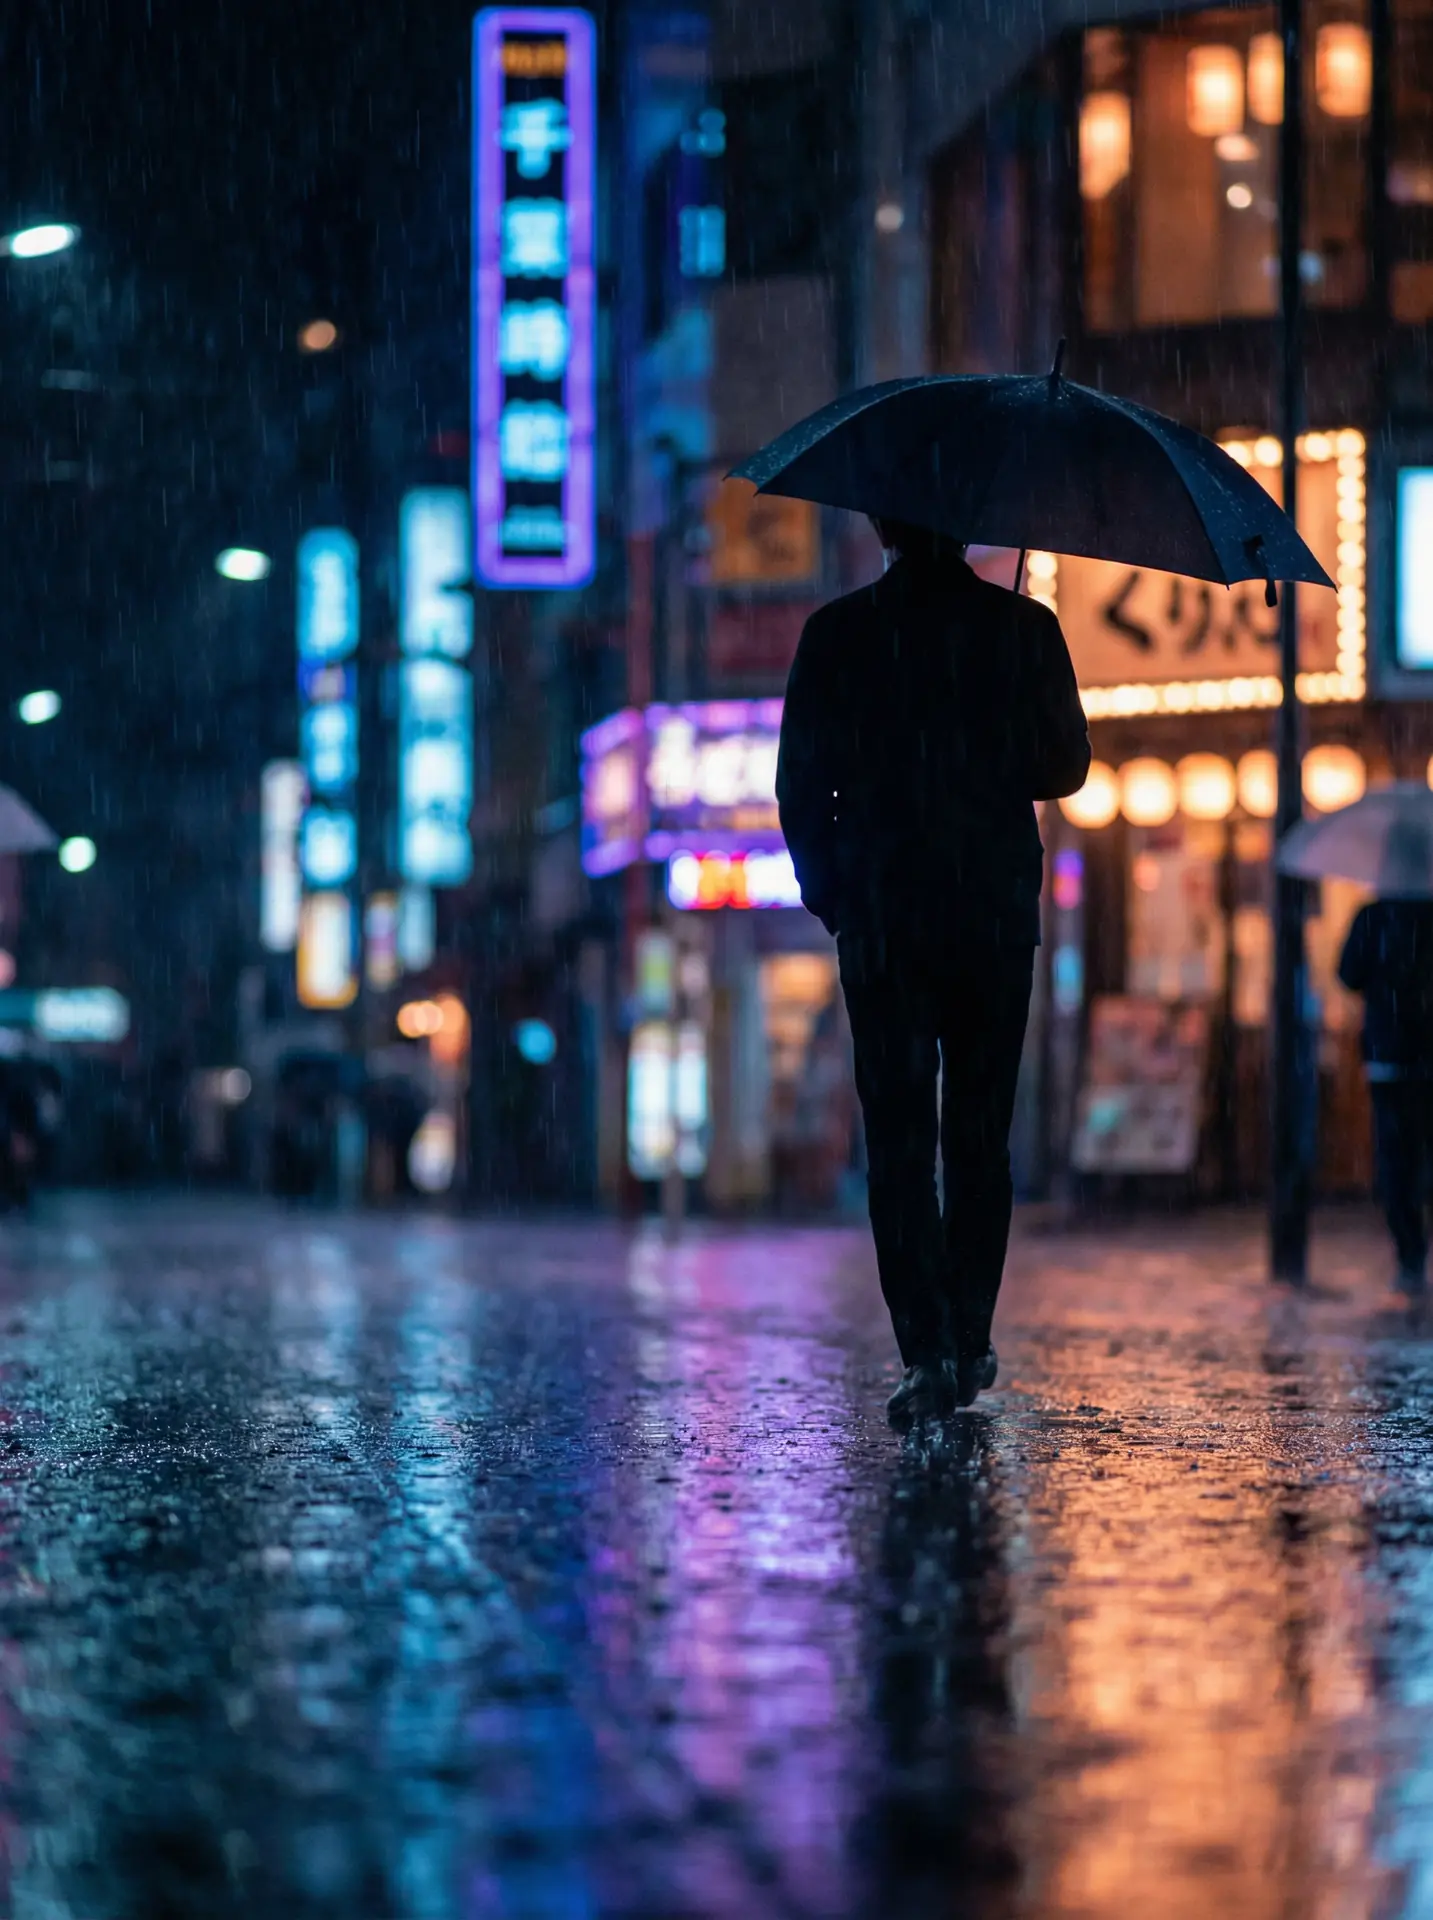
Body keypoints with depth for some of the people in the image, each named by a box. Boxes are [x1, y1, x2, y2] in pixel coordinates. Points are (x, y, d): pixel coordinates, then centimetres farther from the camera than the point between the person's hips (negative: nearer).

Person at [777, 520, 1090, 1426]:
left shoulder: (837, 634, -3)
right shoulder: (1025, 628, -1)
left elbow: (801, 783, -1)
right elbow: (1066, 767, 6)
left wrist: (827, 894, 12)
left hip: (881, 921, -1)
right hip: (998, 919, 1)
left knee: (899, 1138, 0)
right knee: (981, 1135, 13)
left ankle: (928, 1351, -11)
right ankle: (970, 1343, 16)